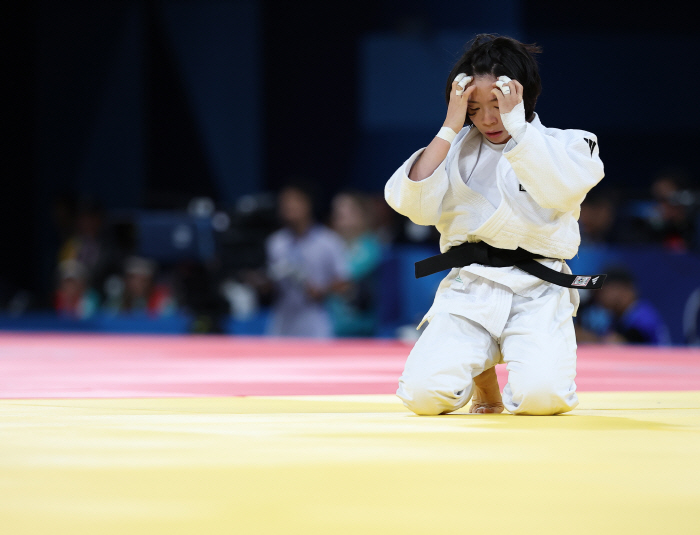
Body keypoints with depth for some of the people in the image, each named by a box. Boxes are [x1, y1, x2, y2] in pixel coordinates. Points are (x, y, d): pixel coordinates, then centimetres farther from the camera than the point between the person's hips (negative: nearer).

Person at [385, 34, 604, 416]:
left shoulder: (566, 144, 4)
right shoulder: (458, 149, 11)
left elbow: (561, 189, -19)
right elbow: (414, 204, -6)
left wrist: (515, 122, -18)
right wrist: (451, 127, -7)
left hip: (537, 296, -2)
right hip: (468, 294, 2)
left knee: (541, 394, -27)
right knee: (423, 392, -20)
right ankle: (481, 370, 17)